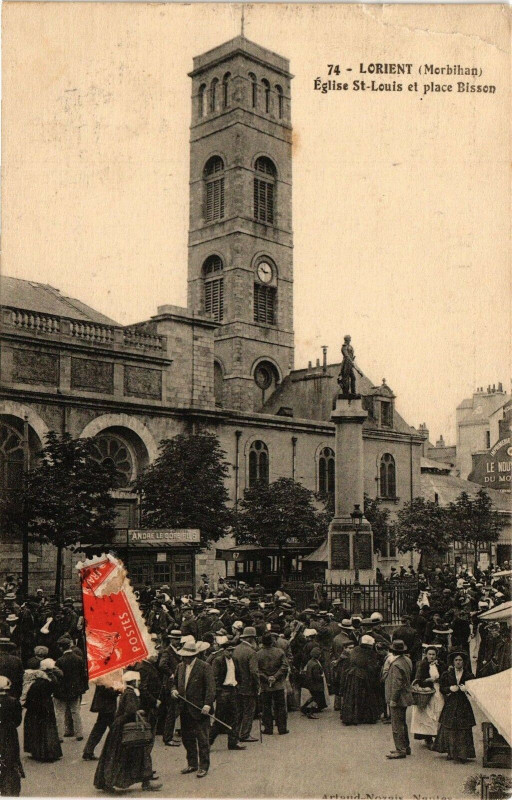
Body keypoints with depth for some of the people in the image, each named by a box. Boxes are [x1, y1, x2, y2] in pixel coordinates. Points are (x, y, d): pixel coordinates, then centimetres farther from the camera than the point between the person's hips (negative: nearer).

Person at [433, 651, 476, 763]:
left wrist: (466, 689, -13)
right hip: (450, 706, 1)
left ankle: (463, 754, 1)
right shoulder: (446, 674, 7)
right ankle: (451, 753, 9)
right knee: (449, 730, 0)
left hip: (464, 706, -1)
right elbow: (442, 688, 6)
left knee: (464, 731, -4)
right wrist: (450, 689, -12)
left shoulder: (469, 676, 5)